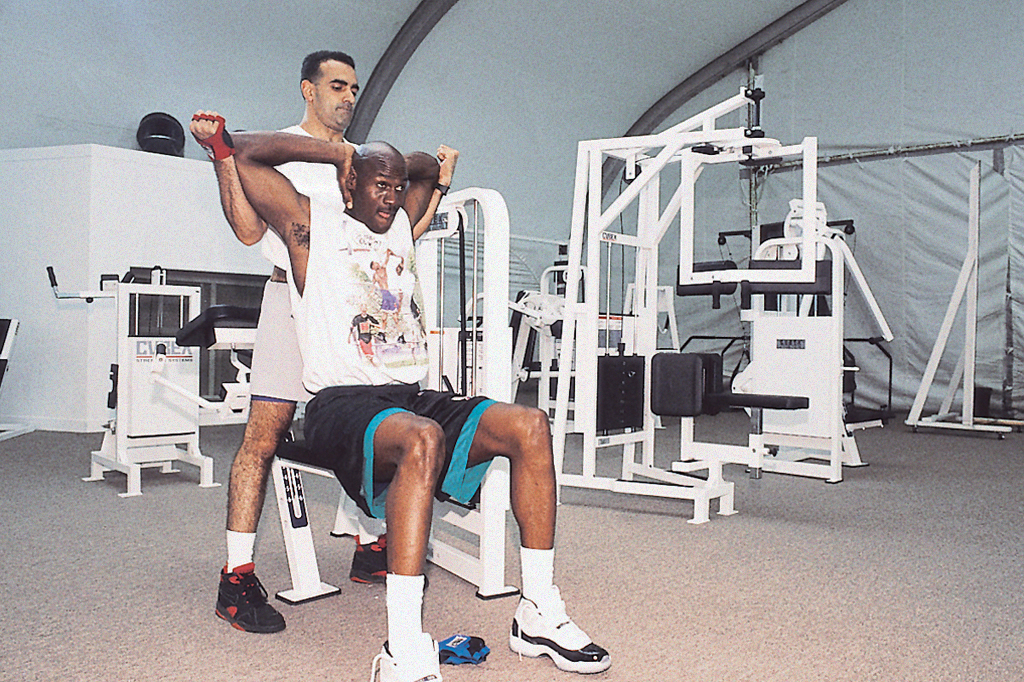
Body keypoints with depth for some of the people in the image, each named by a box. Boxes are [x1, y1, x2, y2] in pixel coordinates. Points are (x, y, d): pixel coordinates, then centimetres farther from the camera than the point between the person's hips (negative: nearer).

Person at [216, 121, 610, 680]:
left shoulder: (401, 226, 26)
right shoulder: (314, 224, 9)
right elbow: (246, 153, 1)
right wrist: (338, 151, 6)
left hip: (412, 397, 7)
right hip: (341, 402, -6)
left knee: (529, 425, -16)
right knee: (422, 439, -40)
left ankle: (538, 613, -11)